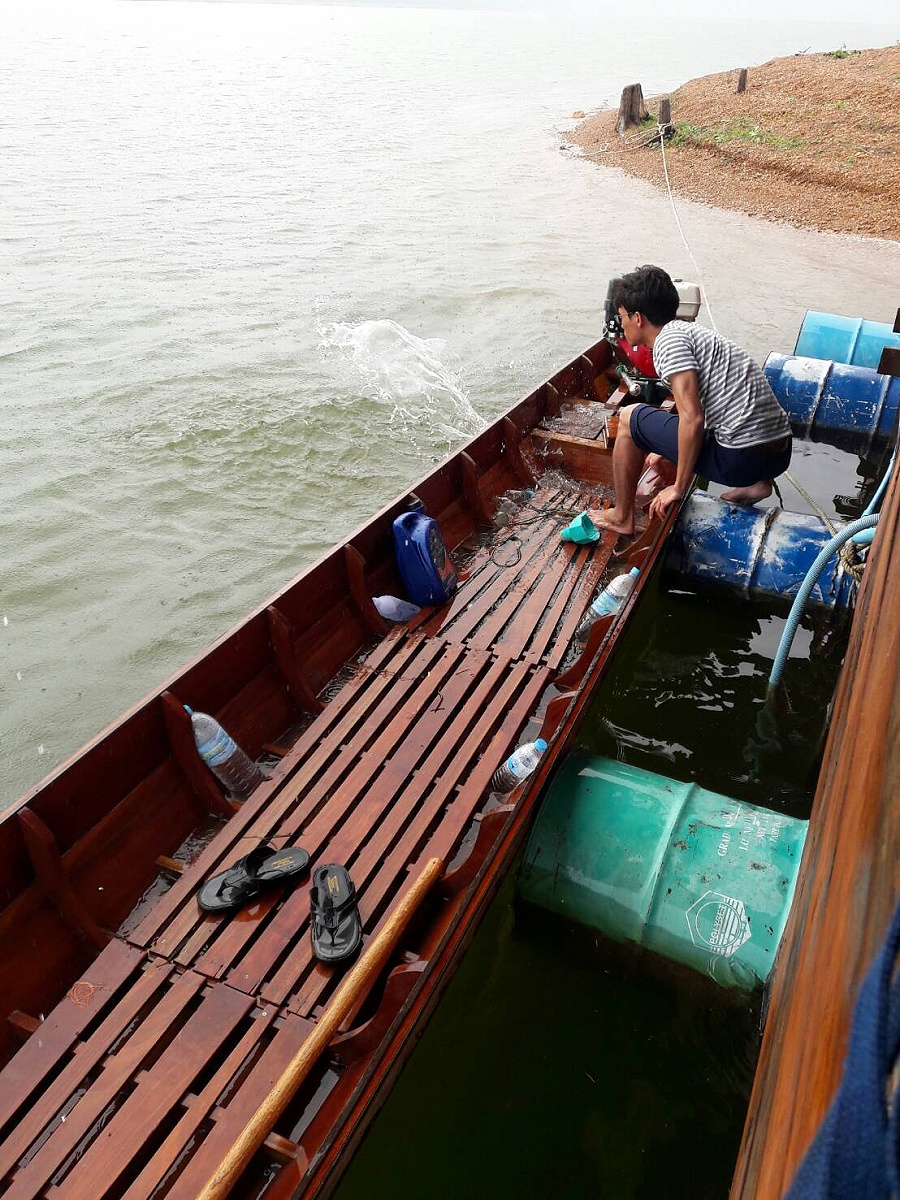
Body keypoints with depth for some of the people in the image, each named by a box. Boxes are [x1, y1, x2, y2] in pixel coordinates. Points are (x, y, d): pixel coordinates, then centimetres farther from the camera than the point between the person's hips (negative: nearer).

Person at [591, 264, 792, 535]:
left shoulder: (669, 340, -9)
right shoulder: (689, 330, 19)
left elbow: (692, 419, -21)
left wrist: (678, 488, -12)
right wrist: (663, 451, 43)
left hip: (743, 457, -9)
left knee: (630, 418, 3)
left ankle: (622, 516, 15)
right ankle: (754, 483, 19)